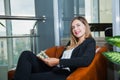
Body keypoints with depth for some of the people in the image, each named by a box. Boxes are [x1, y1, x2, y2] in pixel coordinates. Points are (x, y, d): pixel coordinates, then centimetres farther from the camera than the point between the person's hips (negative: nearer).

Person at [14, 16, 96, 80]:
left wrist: (58, 61, -18)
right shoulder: (71, 43, 28)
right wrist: (48, 60, -2)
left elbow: (85, 61, -16)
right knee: (27, 54, -15)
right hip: (54, 70, 7)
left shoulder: (90, 42, 4)